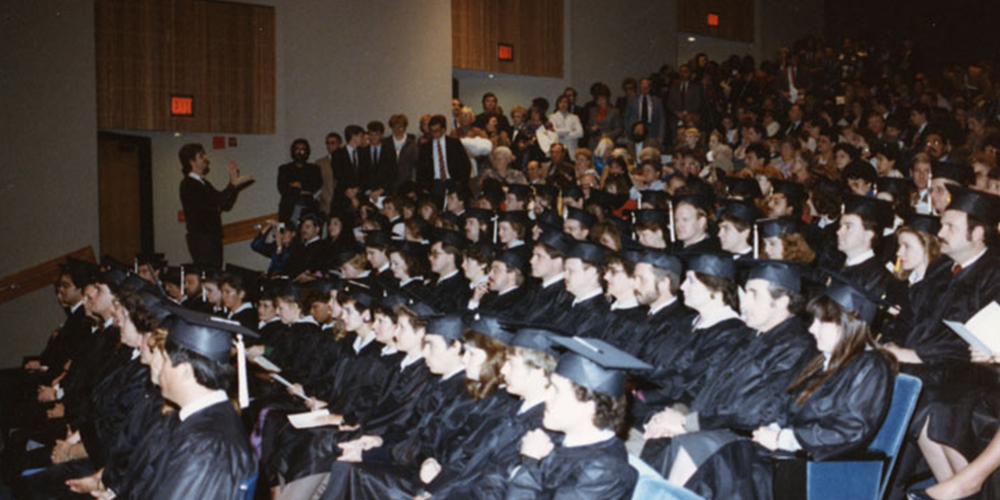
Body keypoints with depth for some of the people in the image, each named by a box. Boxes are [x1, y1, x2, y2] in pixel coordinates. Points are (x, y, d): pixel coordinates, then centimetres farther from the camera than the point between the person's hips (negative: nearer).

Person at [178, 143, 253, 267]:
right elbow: (216, 203, -22)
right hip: (202, 241, -9)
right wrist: (234, 184, -21)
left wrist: (234, 181, 8)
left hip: (213, 239, 9)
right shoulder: (188, 185, -10)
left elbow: (225, 205, 16)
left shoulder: (203, 183, 19)